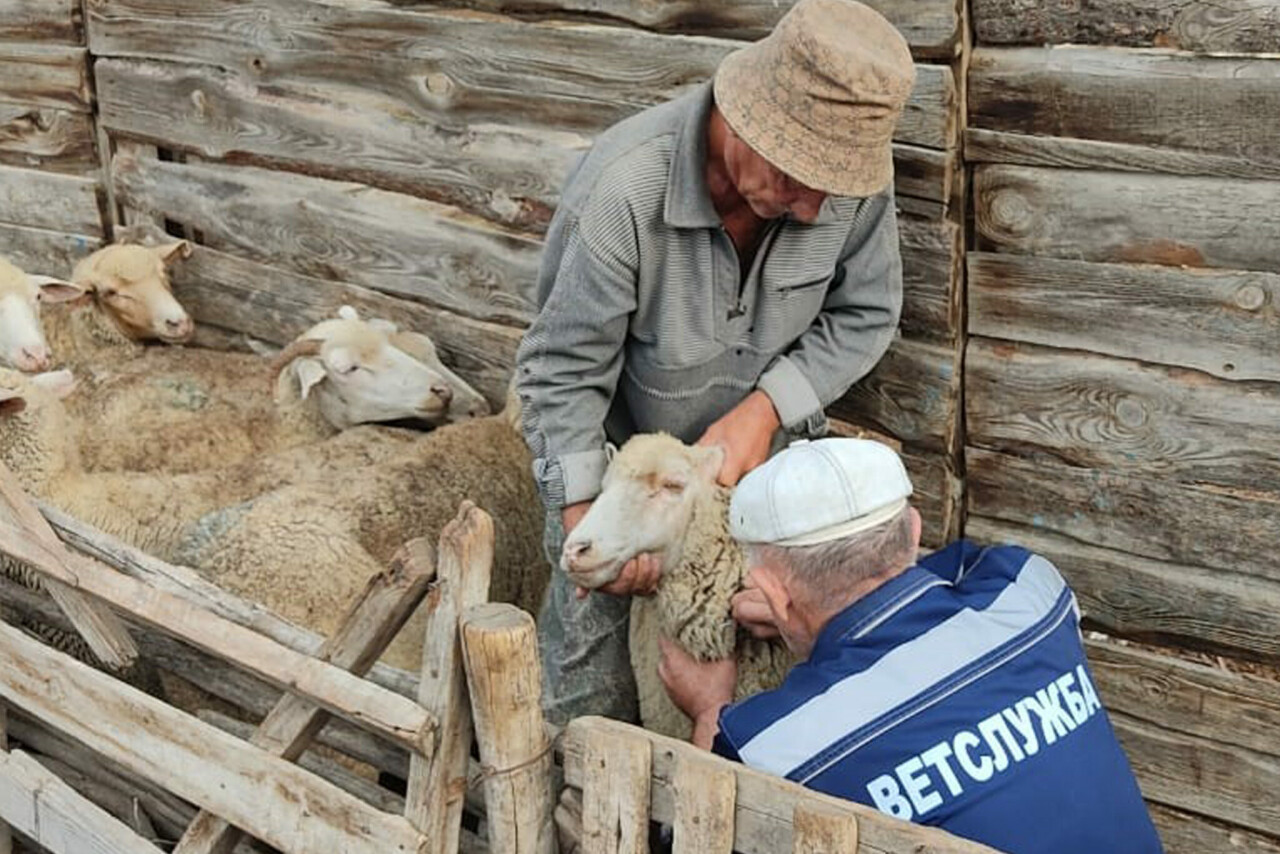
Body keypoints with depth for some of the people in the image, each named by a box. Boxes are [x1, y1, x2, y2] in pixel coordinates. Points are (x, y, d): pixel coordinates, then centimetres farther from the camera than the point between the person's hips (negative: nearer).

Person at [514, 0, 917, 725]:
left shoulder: (852, 162, -23)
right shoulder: (624, 189, -35)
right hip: (614, 447, -3)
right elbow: (562, 371, -23)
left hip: (744, 443, 3)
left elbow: (865, 314, -8)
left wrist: (767, 407, -20)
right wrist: (581, 513, -30)